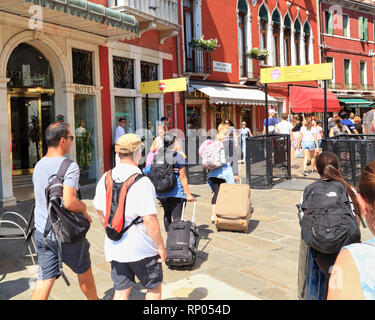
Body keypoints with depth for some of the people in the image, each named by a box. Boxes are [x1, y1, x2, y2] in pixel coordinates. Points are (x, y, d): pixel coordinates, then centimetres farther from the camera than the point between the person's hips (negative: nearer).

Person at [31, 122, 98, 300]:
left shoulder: (38, 166, 7)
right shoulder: (70, 166, -19)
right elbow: (68, 202, -30)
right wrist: (83, 208, -8)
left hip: (41, 231, 6)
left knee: (44, 281, 9)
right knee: (84, 272, 18)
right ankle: (94, 299, 39)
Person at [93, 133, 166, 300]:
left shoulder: (105, 179, 0)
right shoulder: (141, 182, -21)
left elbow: (100, 212, 11)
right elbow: (150, 220, -22)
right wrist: (161, 247, -11)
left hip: (114, 247, 6)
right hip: (141, 248, -6)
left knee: (121, 291, 16)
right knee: (154, 287, 16)